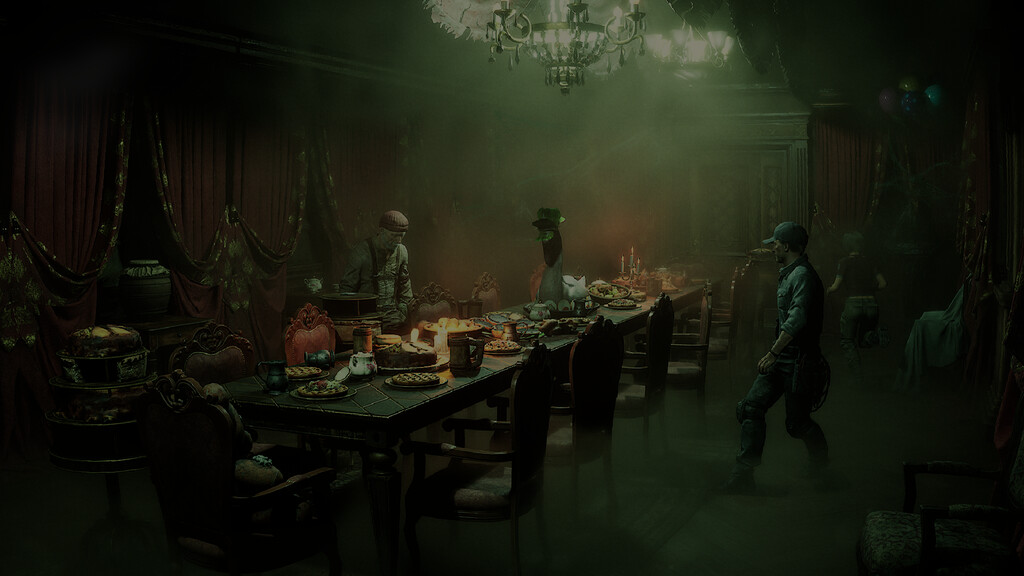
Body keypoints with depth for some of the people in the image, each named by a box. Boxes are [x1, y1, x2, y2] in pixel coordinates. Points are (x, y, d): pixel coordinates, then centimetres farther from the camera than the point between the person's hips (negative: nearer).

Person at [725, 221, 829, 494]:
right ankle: (743, 476, -1)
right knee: (750, 408, -2)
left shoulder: (803, 276, -17)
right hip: (781, 358, 9)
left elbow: (797, 320, -28)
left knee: (797, 422, 3)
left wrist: (773, 353, -29)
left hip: (798, 361, -9)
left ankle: (821, 461, 32)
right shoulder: (788, 274, 16)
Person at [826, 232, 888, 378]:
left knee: (846, 341, 10)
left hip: (853, 304, -4)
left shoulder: (845, 262, -2)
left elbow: (836, 286, -5)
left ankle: (858, 375, -10)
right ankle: (875, 335, -14)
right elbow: (882, 284, 11)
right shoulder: (869, 262, 12)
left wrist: (828, 291, 16)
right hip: (871, 303, 4)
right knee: (863, 341, 21)